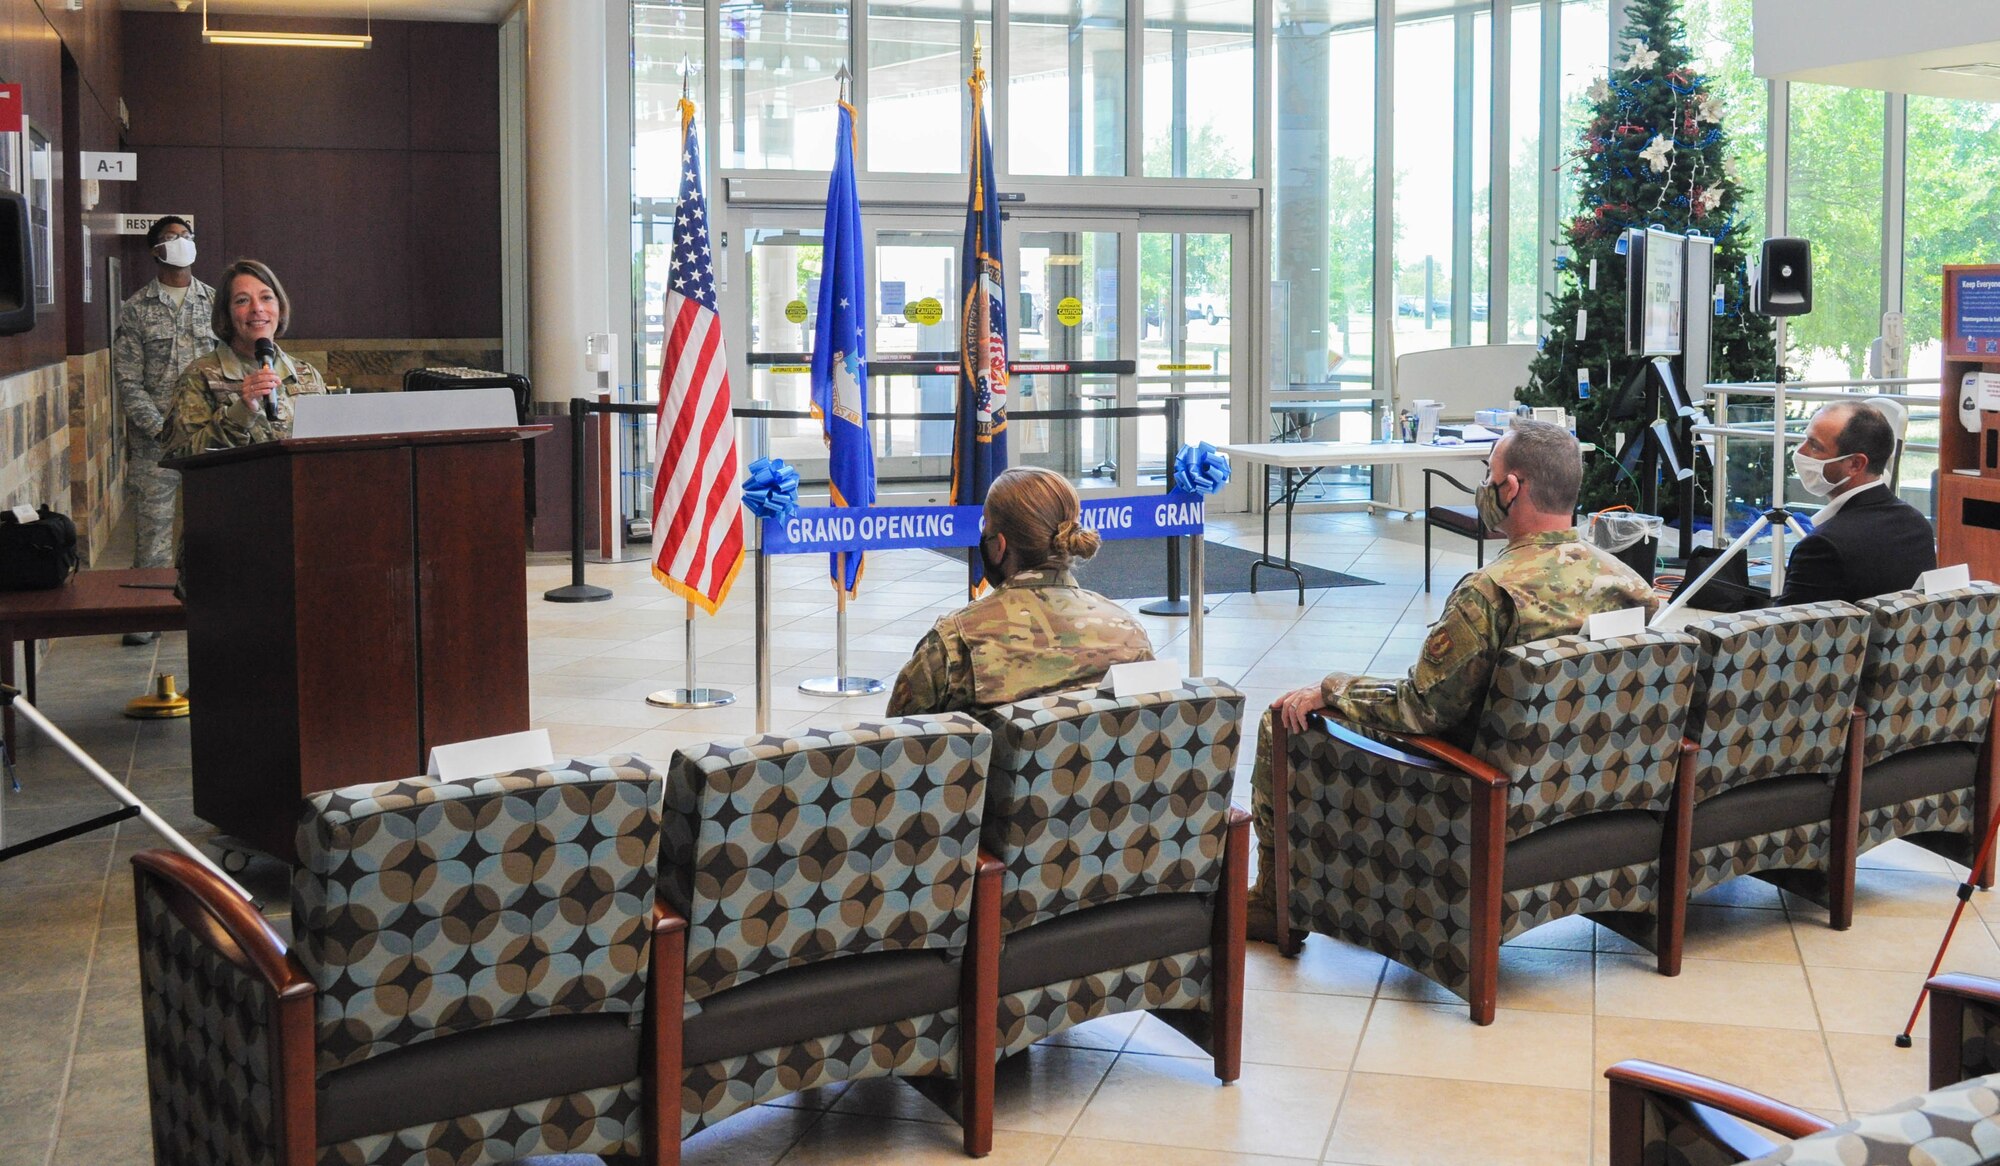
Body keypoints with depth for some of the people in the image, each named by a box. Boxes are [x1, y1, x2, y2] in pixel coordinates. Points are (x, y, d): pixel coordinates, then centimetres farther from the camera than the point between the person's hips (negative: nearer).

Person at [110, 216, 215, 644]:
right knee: (153, 524, -1)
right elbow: (127, 379, 0)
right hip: (153, 439, -1)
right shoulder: (136, 310, 4)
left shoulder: (215, 302, 9)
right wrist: (161, 427, -11)